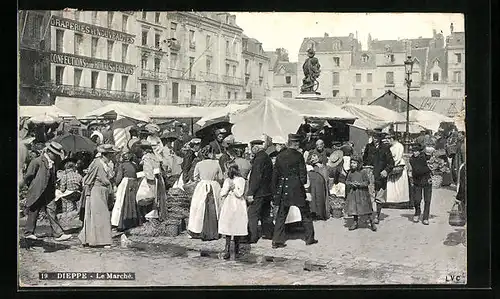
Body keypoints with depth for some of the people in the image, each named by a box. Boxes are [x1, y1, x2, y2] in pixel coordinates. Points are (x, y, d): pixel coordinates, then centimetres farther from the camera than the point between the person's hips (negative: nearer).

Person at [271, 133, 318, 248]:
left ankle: (277, 240, 4)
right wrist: (303, 182, 9)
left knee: (281, 215, 9)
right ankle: (309, 238, 19)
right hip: (296, 188, -4)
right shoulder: (298, 156, -9)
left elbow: (275, 174, 6)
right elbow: (303, 173, -10)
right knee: (305, 212, 12)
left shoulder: (280, 156, 3)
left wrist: (276, 189, 13)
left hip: (283, 188, 4)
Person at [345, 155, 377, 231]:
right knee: (354, 208, 8)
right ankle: (355, 223, 21)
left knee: (367, 208, -1)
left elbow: (367, 182, -8)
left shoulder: (363, 172, -8)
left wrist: (359, 184, -20)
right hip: (353, 192, 5)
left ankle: (371, 222, 8)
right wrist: (351, 183, -12)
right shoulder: (350, 172, 6)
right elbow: (347, 181, 9)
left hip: (362, 193, -5)